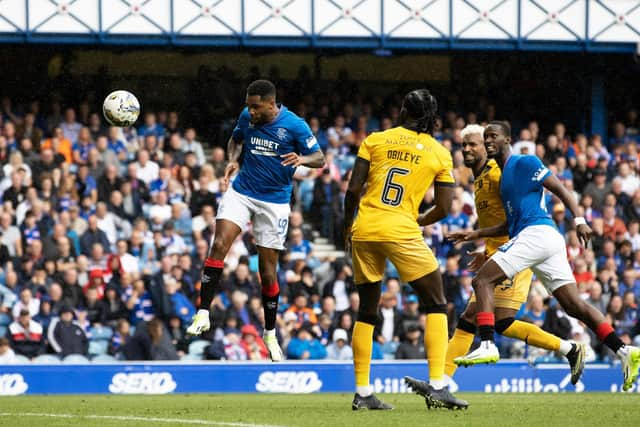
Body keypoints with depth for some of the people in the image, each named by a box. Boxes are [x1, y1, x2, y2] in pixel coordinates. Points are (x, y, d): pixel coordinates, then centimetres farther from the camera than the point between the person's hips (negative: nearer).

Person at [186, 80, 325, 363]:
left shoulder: (294, 125, -12)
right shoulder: (247, 117, -2)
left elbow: (319, 159, -6)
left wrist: (301, 159, -29)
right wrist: (233, 160, -2)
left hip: (274, 201, -2)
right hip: (241, 192, 2)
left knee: (267, 269, 1)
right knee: (219, 245, -19)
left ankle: (270, 333, 18)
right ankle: (203, 314, -18)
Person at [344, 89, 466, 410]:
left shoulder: (375, 140, 7)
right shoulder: (440, 154, 6)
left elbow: (353, 189, 2)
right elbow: (443, 208, 4)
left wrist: (347, 226, 17)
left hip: (364, 229, 3)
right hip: (401, 232, -3)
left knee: (367, 312, 14)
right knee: (436, 305, 7)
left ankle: (362, 393, 11)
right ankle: (437, 386, -8)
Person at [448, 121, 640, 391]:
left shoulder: (524, 163, 1)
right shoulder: (504, 176, 28)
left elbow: (561, 190, -6)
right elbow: (512, 224, 32)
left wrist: (579, 220, -18)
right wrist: (477, 235, 27)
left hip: (537, 233, -9)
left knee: (482, 280, -11)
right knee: (574, 305, 2)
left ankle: (487, 346, -22)